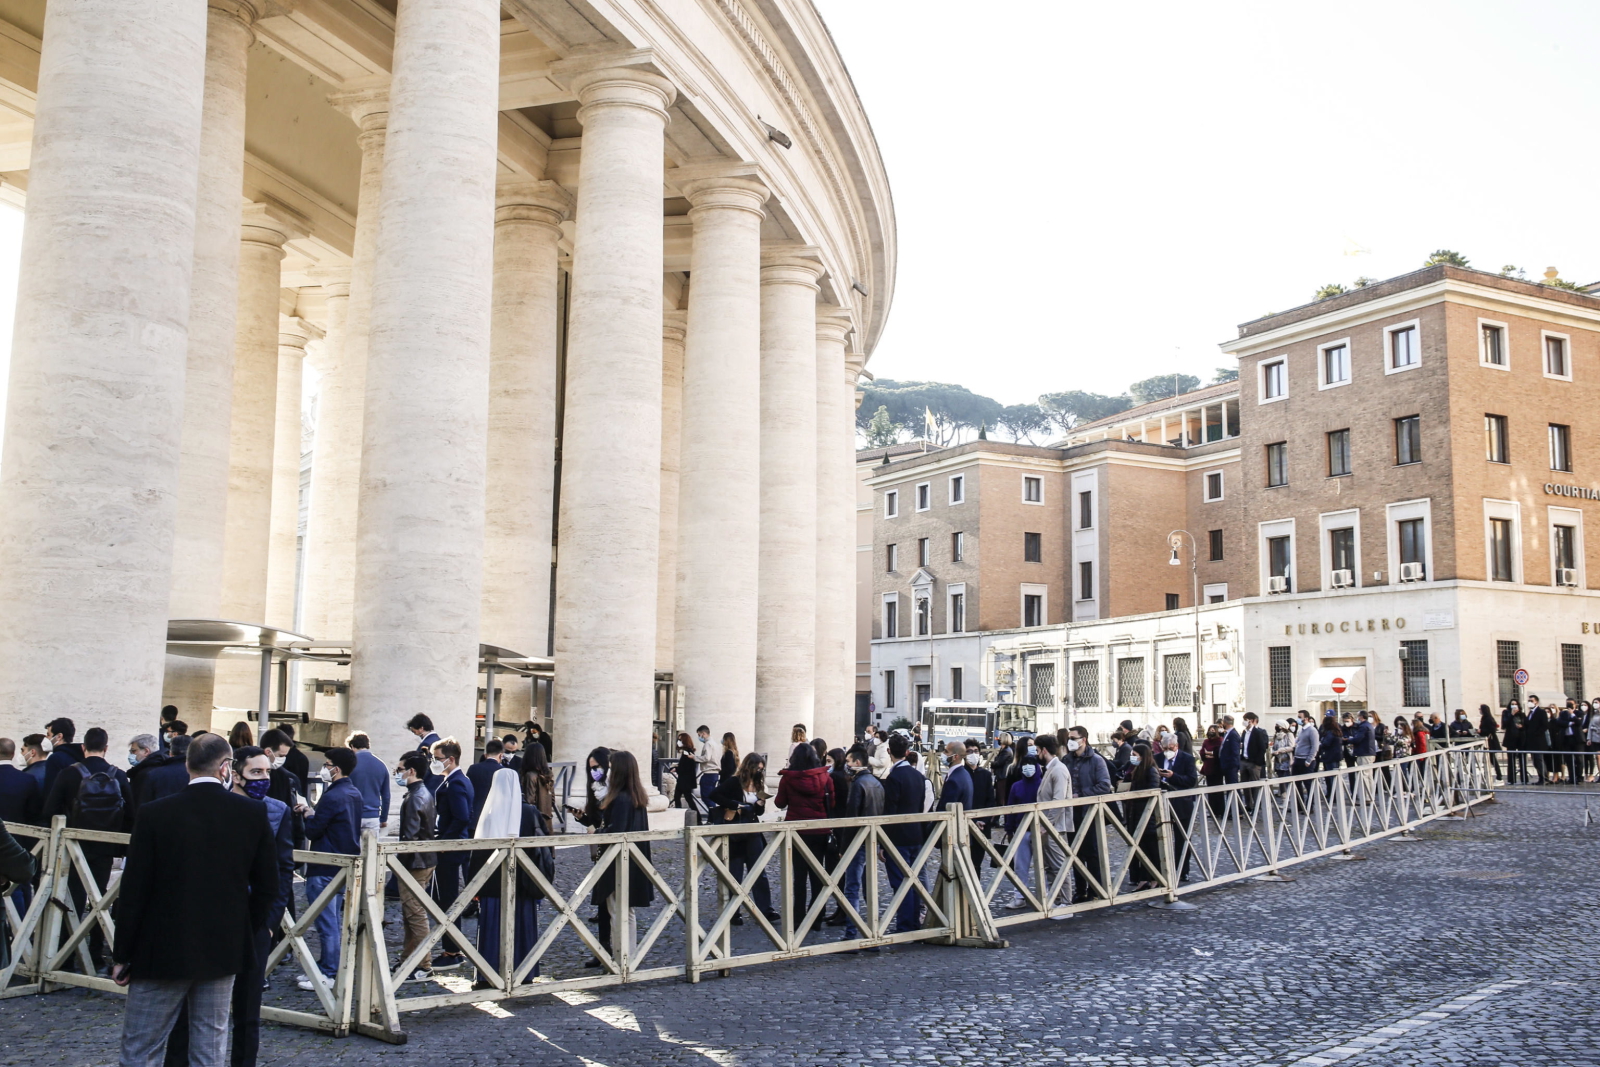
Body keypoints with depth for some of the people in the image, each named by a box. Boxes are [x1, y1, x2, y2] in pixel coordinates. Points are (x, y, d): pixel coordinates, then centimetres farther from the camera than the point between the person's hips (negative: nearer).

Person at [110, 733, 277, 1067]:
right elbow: (269, 885, -1)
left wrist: (121, 956, 1)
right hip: (224, 952, 2)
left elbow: (133, 891, -8)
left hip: (162, 951, -2)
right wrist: (247, 937, 13)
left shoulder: (154, 814, -11)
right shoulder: (253, 813, -6)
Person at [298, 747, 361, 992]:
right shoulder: (355, 794, 9)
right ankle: (325, 967, 24)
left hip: (324, 868, -9)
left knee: (326, 921, -3)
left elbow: (312, 831, -15)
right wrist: (317, 813, 9)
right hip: (345, 866, 10)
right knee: (332, 920, 16)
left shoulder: (332, 797, -20)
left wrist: (309, 815, 3)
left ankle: (328, 974, 2)